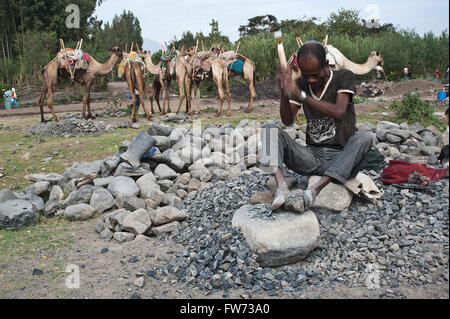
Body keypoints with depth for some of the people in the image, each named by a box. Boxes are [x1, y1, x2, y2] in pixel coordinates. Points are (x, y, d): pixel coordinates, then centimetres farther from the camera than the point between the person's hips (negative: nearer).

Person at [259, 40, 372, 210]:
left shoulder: (344, 77, -2)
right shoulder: (300, 84, 8)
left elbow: (339, 112, -21)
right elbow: (288, 121, -3)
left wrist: (301, 95, -28)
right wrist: (284, 93, -20)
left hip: (341, 160, -3)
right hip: (312, 156, 3)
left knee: (364, 137, -32)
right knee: (270, 130, -13)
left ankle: (316, 188, -42)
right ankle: (281, 186, -36)